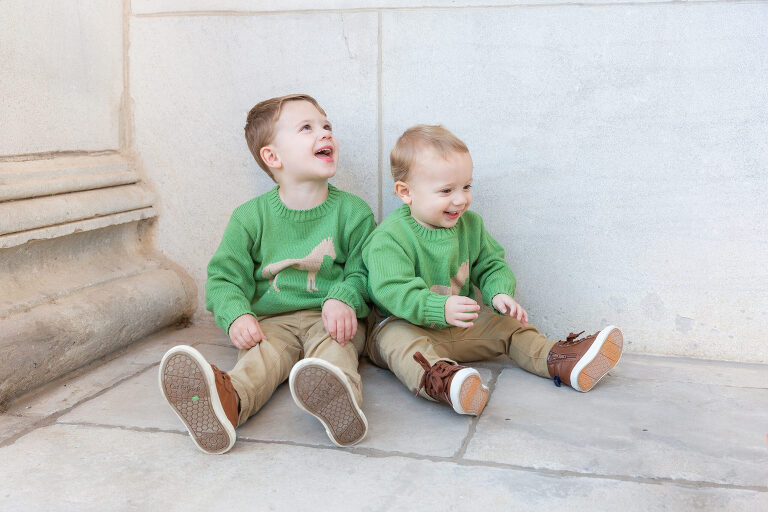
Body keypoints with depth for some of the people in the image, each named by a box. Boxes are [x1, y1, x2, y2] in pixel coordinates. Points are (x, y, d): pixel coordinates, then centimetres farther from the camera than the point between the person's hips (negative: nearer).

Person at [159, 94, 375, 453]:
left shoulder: (353, 212, 6)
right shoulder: (250, 217, 5)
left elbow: (364, 272, 7)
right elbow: (225, 276, 5)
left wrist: (344, 299, -16)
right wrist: (236, 315, -17)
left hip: (330, 319, 0)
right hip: (272, 321, 1)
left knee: (333, 345, -34)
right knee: (262, 354, -31)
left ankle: (339, 395, -68)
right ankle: (228, 400, -64)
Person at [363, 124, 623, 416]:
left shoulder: (470, 225, 5)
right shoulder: (389, 238, -19)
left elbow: (491, 265, 12)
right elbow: (393, 290, -27)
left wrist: (499, 293, -12)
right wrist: (440, 308, -42)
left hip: (460, 325, 7)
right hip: (403, 323, -7)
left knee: (507, 325, -1)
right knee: (399, 342, -38)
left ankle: (558, 361, -11)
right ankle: (436, 380, -66)